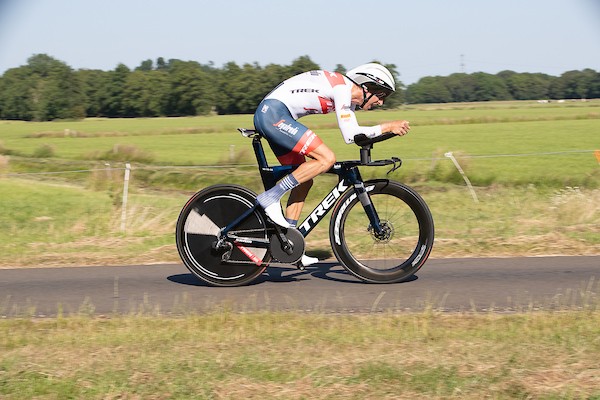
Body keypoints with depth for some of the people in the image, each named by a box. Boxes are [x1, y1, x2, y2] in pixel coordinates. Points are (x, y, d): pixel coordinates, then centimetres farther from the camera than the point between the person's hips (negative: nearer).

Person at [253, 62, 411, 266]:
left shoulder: (348, 95, 17)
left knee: (304, 180, 11)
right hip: (273, 113, -11)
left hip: (268, 116, 11)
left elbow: (355, 131, 23)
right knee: (326, 158, -18)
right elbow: (349, 135, -17)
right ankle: (270, 197, -16)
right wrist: (387, 126, -11)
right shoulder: (343, 88, -13)